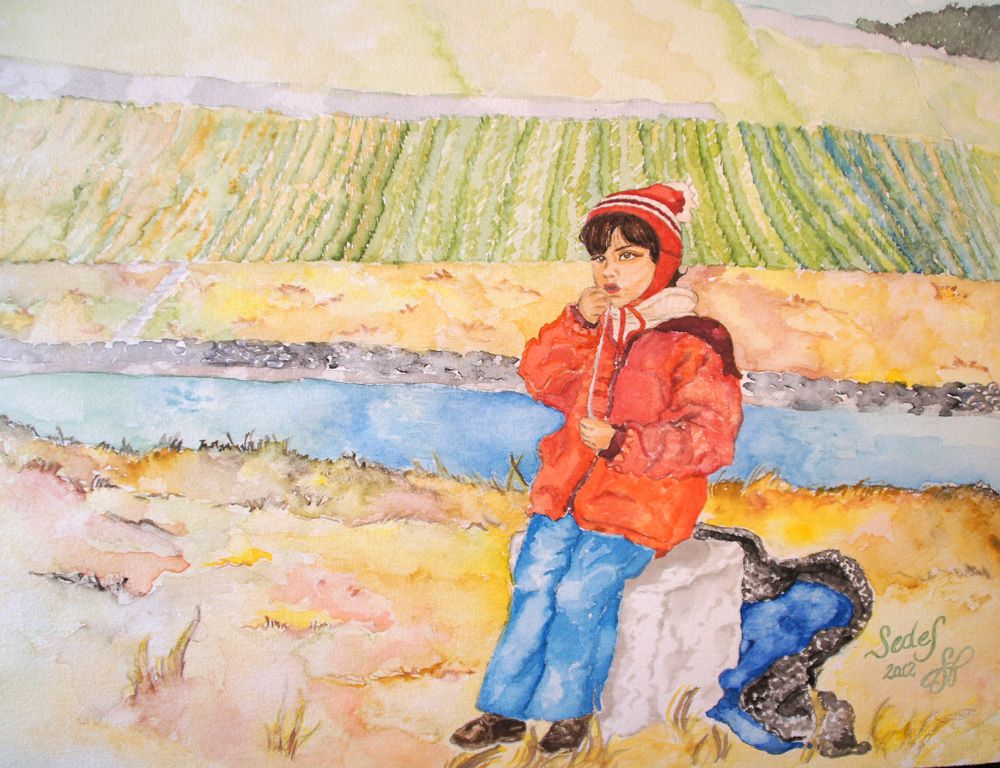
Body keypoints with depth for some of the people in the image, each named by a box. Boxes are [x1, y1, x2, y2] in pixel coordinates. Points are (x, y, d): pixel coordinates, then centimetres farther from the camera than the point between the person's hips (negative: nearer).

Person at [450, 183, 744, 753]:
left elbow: (710, 436, -13)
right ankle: (505, 711, 2)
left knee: (582, 592, -19)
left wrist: (621, 442, -22)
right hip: (570, 487, 5)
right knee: (533, 584, -9)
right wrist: (577, 322, 0)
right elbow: (540, 377, 16)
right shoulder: (596, 331, 14)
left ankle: (571, 709, 3)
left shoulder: (693, 344, -7)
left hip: (643, 501, -5)